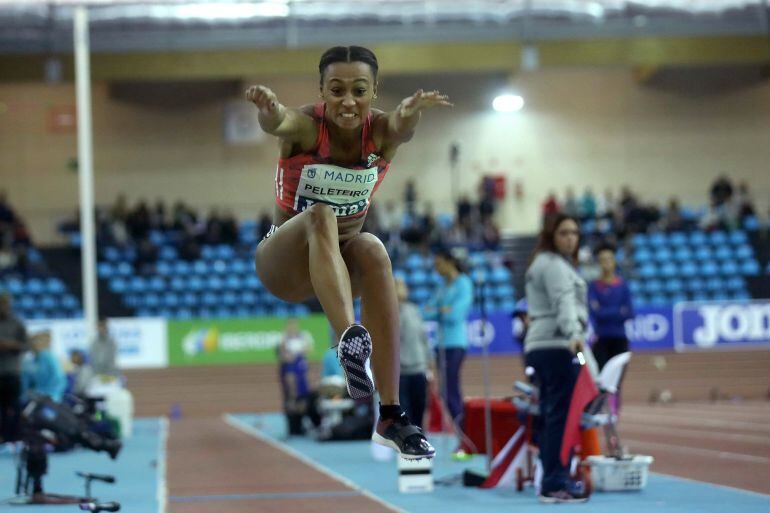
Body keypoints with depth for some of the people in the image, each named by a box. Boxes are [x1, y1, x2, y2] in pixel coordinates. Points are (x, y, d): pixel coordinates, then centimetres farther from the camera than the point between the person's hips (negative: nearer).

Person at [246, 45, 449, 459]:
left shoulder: (381, 131, -12)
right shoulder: (306, 126, -17)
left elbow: (401, 125, -37)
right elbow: (278, 123, -42)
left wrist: (411, 112, -62)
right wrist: (269, 109, -67)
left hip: (345, 264, 2)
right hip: (284, 264, -2)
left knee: (372, 250, -33)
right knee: (320, 217, -34)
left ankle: (391, 415, -37)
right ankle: (349, 338, -60)